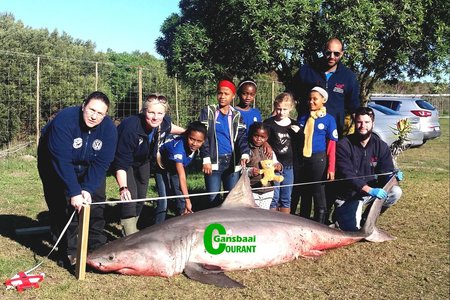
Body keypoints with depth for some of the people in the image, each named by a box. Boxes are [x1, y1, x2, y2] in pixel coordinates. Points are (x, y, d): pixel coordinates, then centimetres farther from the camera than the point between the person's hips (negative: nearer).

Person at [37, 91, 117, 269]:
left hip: (88, 169, 3)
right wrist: (74, 192, -41)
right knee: (62, 205, -12)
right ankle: (68, 253, -1)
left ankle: (96, 249, 10)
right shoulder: (64, 120, -34)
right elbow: (62, 161, -38)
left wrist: (88, 189, -35)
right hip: (56, 166, -3)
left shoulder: (109, 128, -23)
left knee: (96, 203, -3)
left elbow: (101, 163, -24)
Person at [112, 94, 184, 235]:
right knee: (130, 196, -20)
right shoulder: (131, 127, -42)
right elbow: (122, 162, -40)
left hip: (143, 161, 6)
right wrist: (123, 188, -48)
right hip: (126, 160, -6)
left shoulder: (164, 122, -25)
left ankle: (131, 228, 37)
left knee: (141, 197, 15)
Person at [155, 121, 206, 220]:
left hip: (176, 165, 6)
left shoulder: (196, 147, -25)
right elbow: (181, 176, -48)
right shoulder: (179, 147, -43)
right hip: (163, 165, -6)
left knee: (181, 196, 1)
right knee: (165, 197, -15)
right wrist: (187, 200, -54)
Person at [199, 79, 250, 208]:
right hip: (213, 161, -2)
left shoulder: (236, 115, 8)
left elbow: (242, 137, -4)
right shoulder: (208, 112, 2)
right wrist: (206, 159, -13)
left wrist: (244, 154, -24)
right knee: (213, 198, 1)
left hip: (232, 162, 2)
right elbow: (203, 136, -4)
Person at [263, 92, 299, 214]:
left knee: (286, 199, 11)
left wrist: (298, 133, -2)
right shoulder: (268, 123, -4)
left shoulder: (294, 125, 8)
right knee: (274, 197, 0)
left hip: (289, 166, 4)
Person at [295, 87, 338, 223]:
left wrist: (331, 168, -10)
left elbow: (332, 146, -6)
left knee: (318, 192, 6)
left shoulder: (329, 119, -5)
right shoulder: (302, 118, 8)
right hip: (303, 159, 4)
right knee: (304, 192, 14)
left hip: (319, 159, -4)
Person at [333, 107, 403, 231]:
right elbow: (346, 175, -24)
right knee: (353, 229, -22)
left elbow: (385, 173, -3)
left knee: (396, 192, -20)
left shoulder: (381, 146, -1)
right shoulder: (343, 145, -15)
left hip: (371, 190, 5)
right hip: (347, 196, -4)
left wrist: (393, 176, -28)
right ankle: (341, 213, 15)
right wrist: (369, 190, -36)